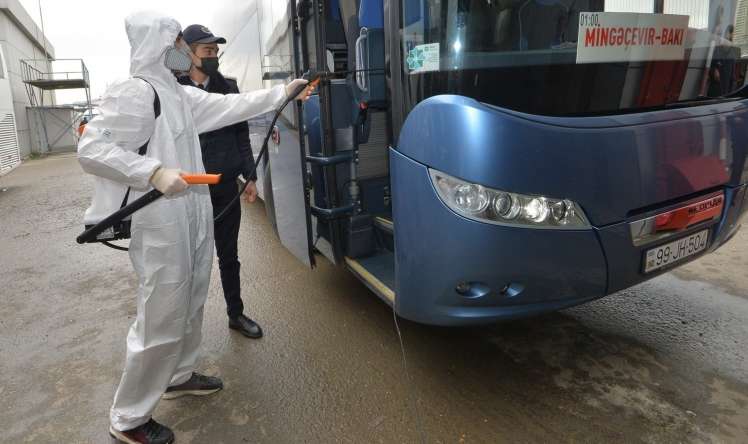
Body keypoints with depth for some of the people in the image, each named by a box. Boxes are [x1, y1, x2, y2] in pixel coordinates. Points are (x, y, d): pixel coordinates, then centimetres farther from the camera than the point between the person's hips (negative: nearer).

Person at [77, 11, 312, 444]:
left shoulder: (181, 94, 13)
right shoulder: (135, 92, -14)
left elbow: (231, 106, 16)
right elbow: (91, 149, -18)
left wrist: (283, 92, 16)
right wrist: (154, 172, -28)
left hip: (193, 218, 10)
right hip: (161, 225, -10)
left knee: (191, 305, 20)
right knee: (162, 320, -2)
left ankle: (179, 376, 41)